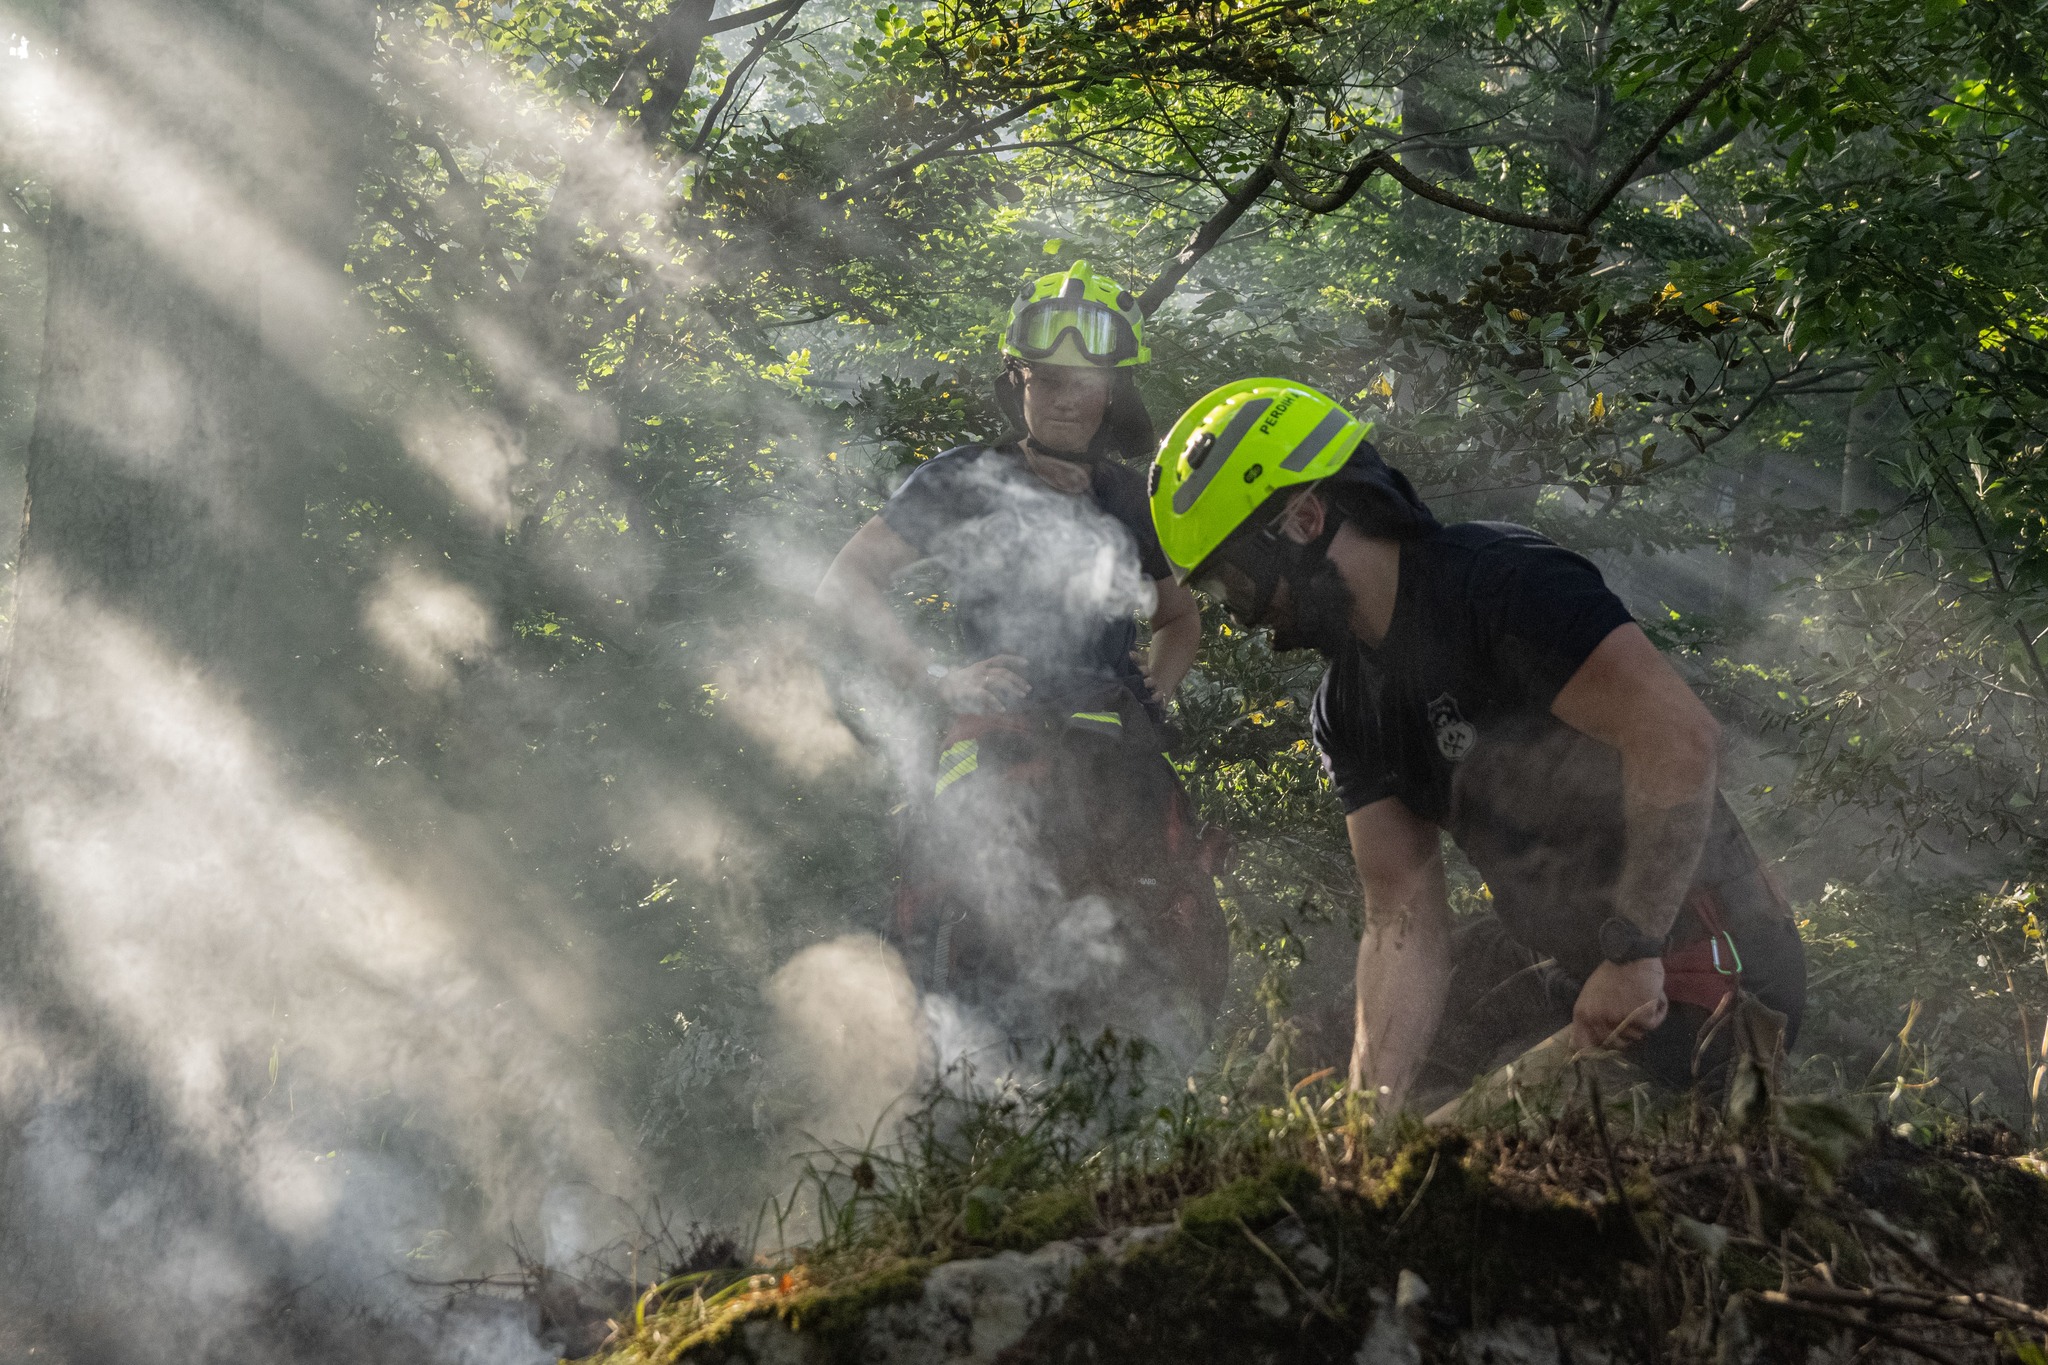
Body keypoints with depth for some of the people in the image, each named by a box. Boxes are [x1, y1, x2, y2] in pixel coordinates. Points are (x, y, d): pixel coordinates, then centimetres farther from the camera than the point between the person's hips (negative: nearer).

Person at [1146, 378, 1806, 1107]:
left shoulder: (1499, 580, -21)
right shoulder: (1346, 711, 5)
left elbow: (1679, 737, -30)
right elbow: (1403, 919, 1)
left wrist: (1632, 957, -28)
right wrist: (1372, 1104, -10)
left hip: (1688, 945, -9)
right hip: (1562, 955, 9)